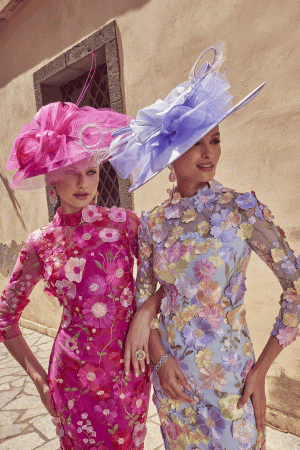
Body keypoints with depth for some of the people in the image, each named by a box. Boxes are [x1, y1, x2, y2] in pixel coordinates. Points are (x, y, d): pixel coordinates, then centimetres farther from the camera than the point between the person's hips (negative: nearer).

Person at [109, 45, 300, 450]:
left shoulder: (242, 209, -14)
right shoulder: (154, 222, -5)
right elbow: (143, 295, 3)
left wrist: (261, 370, -9)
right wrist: (160, 358, -6)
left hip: (229, 374, -3)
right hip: (171, 370, 3)